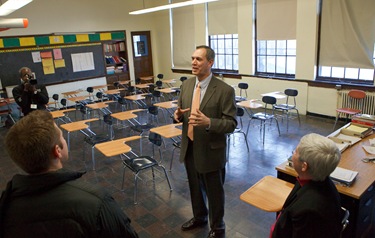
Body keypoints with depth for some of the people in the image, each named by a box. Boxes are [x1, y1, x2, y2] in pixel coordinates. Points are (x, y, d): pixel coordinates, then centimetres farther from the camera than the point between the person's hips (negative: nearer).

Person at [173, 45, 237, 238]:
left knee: (214, 193, 14)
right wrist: (178, 115, -13)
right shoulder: (186, 85, 1)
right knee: (195, 187, 25)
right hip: (189, 148, 6)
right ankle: (199, 217, 52)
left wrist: (208, 122, -34)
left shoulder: (225, 90, -18)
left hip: (211, 151, -6)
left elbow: (231, 124, -17)